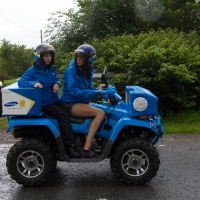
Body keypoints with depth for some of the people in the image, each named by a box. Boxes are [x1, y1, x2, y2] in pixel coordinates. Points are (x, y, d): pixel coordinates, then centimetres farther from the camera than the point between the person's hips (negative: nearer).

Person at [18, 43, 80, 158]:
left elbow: (56, 79, 21)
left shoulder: (51, 68, 12)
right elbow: (21, 82, -17)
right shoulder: (33, 70, -10)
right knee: (63, 115, -28)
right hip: (44, 104, -8)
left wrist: (57, 84, -5)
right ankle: (69, 145, -24)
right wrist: (33, 83, -37)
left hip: (55, 101, 8)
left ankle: (78, 138, 15)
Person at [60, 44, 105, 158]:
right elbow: (74, 91, -20)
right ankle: (87, 148, -26)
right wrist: (95, 93, -23)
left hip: (81, 102, 8)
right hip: (70, 104, -8)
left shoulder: (87, 70, 11)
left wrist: (97, 89, -4)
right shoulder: (71, 71, -11)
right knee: (100, 113, -23)